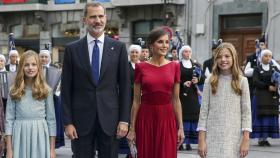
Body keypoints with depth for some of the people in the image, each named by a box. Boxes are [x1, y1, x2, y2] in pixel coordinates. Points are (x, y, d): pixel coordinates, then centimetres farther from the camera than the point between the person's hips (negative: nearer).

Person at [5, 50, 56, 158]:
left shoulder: (46, 90, 5)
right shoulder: (14, 91, 5)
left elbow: (51, 119, 5)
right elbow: (9, 119, 3)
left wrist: (52, 149, 1)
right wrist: (9, 149, -3)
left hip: (40, 136, 0)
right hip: (20, 136, 0)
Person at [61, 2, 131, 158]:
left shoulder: (118, 47, 4)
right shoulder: (72, 49, 3)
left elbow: (125, 86, 3)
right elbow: (66, 89, 3)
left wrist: (124, 120, -3)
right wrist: (68, 122, -3)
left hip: (109, 118, 0)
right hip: (81, 119, 0)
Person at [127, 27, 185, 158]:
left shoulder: (174, 66, 4)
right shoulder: (141, 67, 0)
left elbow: (176, 100, 6)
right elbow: (136, 100, 2)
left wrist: (181, 127, 3)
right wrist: (132, 128, 0)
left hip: (167, 119, 1)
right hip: (145, 119, -1)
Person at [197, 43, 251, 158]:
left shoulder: (242, 81, 2)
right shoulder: (210, 81, 4)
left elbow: (246, 112, 1)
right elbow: (204, 111, 3)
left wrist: (246, 140, -5)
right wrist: (201, 139, -3)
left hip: (234, 137, 0)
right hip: (212, 136, 1)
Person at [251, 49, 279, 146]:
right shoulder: (257, 69, 5)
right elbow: (255, 82, -8)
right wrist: (268, 87, -15)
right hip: (261, 96, -3)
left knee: (271, 116, -1)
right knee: (261, 116, -7)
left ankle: (265, 139, 3)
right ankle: (260, 139, -4)